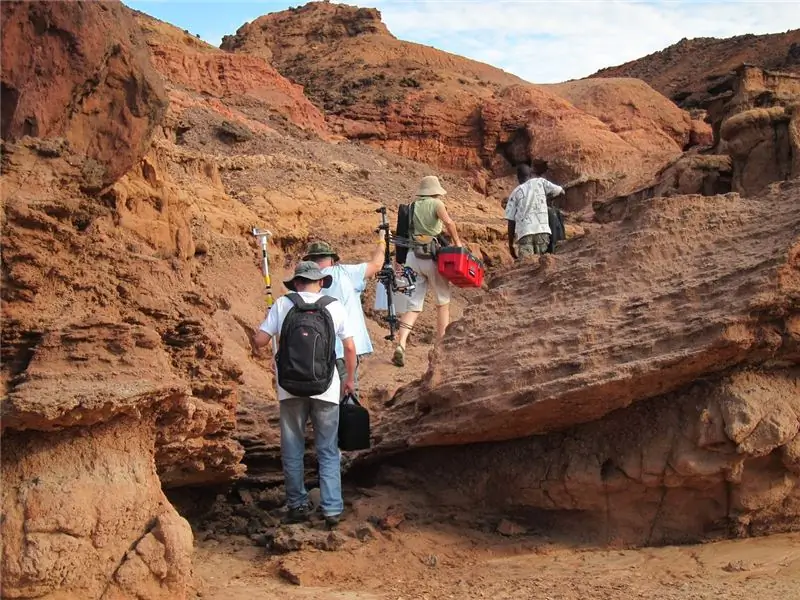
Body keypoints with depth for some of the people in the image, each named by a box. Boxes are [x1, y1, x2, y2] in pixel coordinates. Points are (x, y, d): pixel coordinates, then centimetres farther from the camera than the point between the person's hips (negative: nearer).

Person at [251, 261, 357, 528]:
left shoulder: (282, 304, -1)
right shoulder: (334, 306, 1)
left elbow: (259, 341, -2)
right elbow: (350, 348, 2)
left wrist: (253, 334, 22)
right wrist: (350, 379, 17)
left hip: (291, 389, 0)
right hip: (326, 389, 0)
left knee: (292, 450, 14)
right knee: (328, 452, 8)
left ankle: (298, 506, 19)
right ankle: (332, 509, 4)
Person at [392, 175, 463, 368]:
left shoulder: (412, 207, 13)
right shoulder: (436, 204, -1)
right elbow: (448, 223, -19)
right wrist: (457, 241, -7)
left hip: (413, 256, 4)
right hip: (433, 257, -4)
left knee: (413, 305, 4)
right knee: (443, 302, 14)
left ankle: (401, 344, -14)